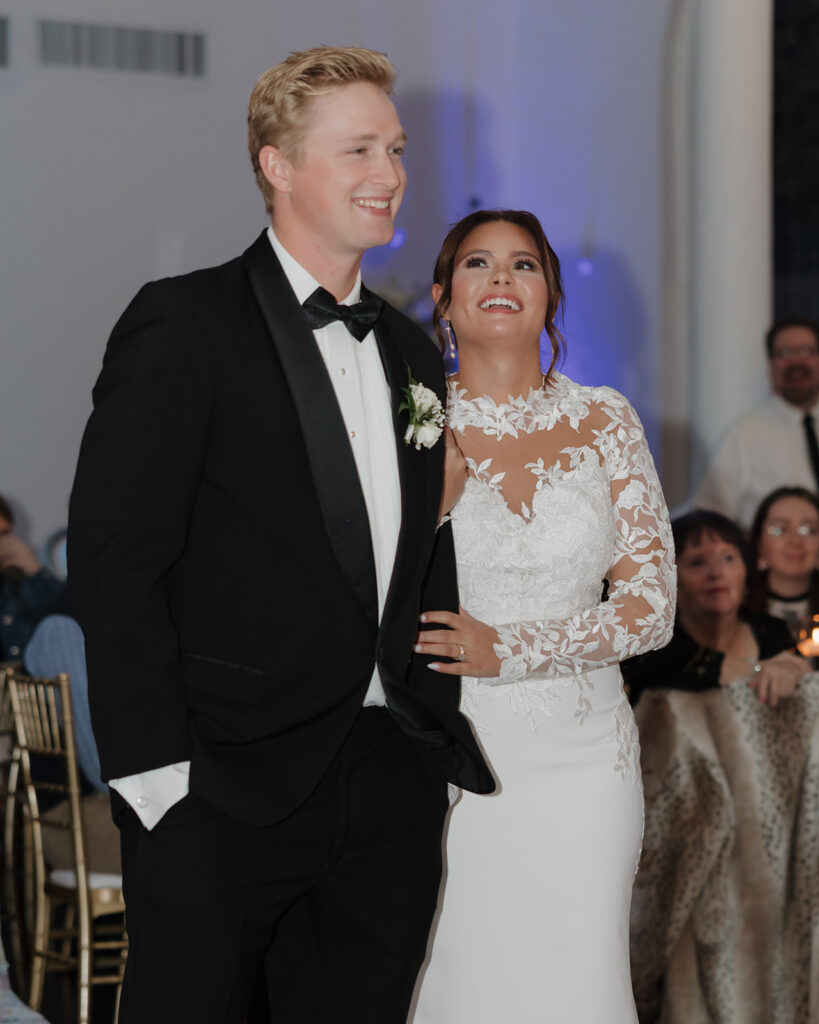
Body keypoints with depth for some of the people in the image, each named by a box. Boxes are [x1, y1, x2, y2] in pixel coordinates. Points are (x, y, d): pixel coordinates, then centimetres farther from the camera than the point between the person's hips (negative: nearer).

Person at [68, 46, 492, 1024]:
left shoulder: (411, 351, 15)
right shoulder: (184, 323, -7)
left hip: (395, 786, 6)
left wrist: (442, 740, 10)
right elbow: (113, 558, -12)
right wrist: (154, 769, -16)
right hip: (223, 793, -6)